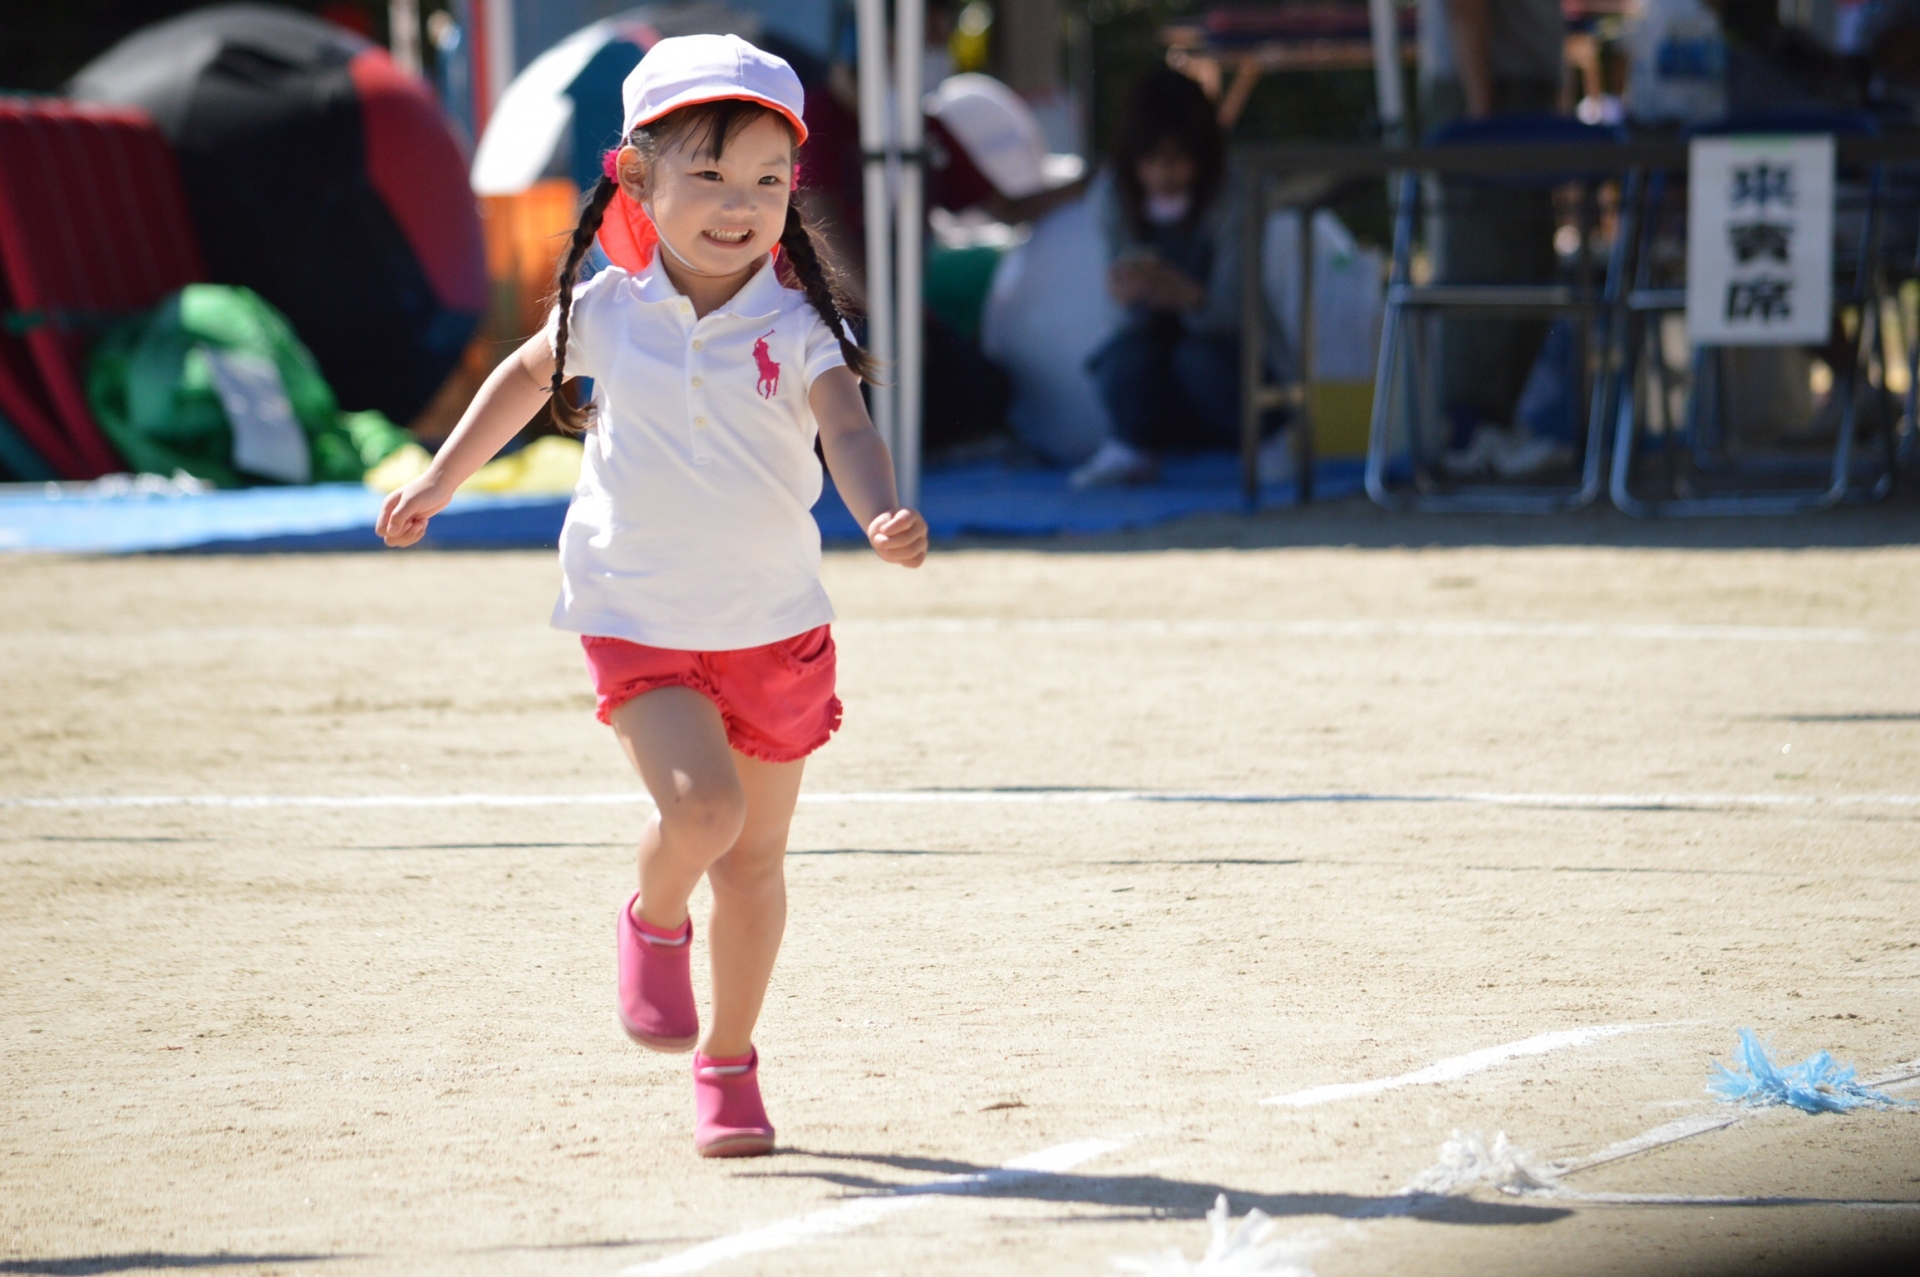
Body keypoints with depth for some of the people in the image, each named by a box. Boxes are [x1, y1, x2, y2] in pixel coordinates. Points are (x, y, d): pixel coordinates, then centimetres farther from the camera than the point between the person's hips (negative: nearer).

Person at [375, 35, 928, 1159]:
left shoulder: (797, 328, -11)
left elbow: (848, 430, -26)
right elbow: (529, 375, 15)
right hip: (639, 621, -1)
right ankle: (655, 922, 11)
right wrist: (440, 483, 22)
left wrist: (884, 516, -47)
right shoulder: (607, 311, -6)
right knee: (700, 806, -23)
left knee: (755, 854, 10)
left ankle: (728, 1065, 28)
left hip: (776, 622, 1)